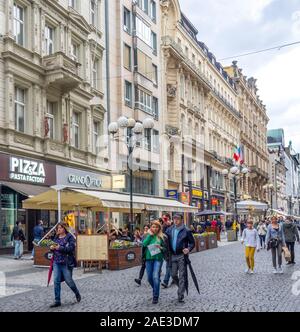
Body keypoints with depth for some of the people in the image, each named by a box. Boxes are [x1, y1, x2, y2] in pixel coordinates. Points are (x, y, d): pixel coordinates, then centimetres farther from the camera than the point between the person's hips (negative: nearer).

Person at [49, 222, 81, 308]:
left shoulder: (69, 237, -5)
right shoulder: (56, 237, 12)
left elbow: (71, 248, -17)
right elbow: (53, 248, 19)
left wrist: (60, 248, -24)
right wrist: (52, 248, -5)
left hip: (66, 263, -5)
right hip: (56, 262, 5)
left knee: (68, 280, 3)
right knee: (56, 281, -1)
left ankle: (77, 294, 30)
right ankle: (57, 301, 6)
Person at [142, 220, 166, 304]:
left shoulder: (161, 237, 1)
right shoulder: (148, 235, 7)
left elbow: (165, 248, 4)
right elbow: (144, 244, -11)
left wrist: (160, 248, -16)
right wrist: (150, 235, -10)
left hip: (158, 258, -3)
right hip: (149, 258, 3)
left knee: (155, 277, -15)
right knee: (150, 278, 9)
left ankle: (155, 297, -5)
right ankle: (156, 290, 37)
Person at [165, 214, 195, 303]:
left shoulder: (186, 231, -5)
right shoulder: (170, 230, 5)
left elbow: (192, 242, 1)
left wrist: (188, 249, -17)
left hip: (182, 256, -4)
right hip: (172, 256, 4)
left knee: (182, 276, -2)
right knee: (173, 275, 9)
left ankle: (180, 296, 1)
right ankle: (181, 287, 36)